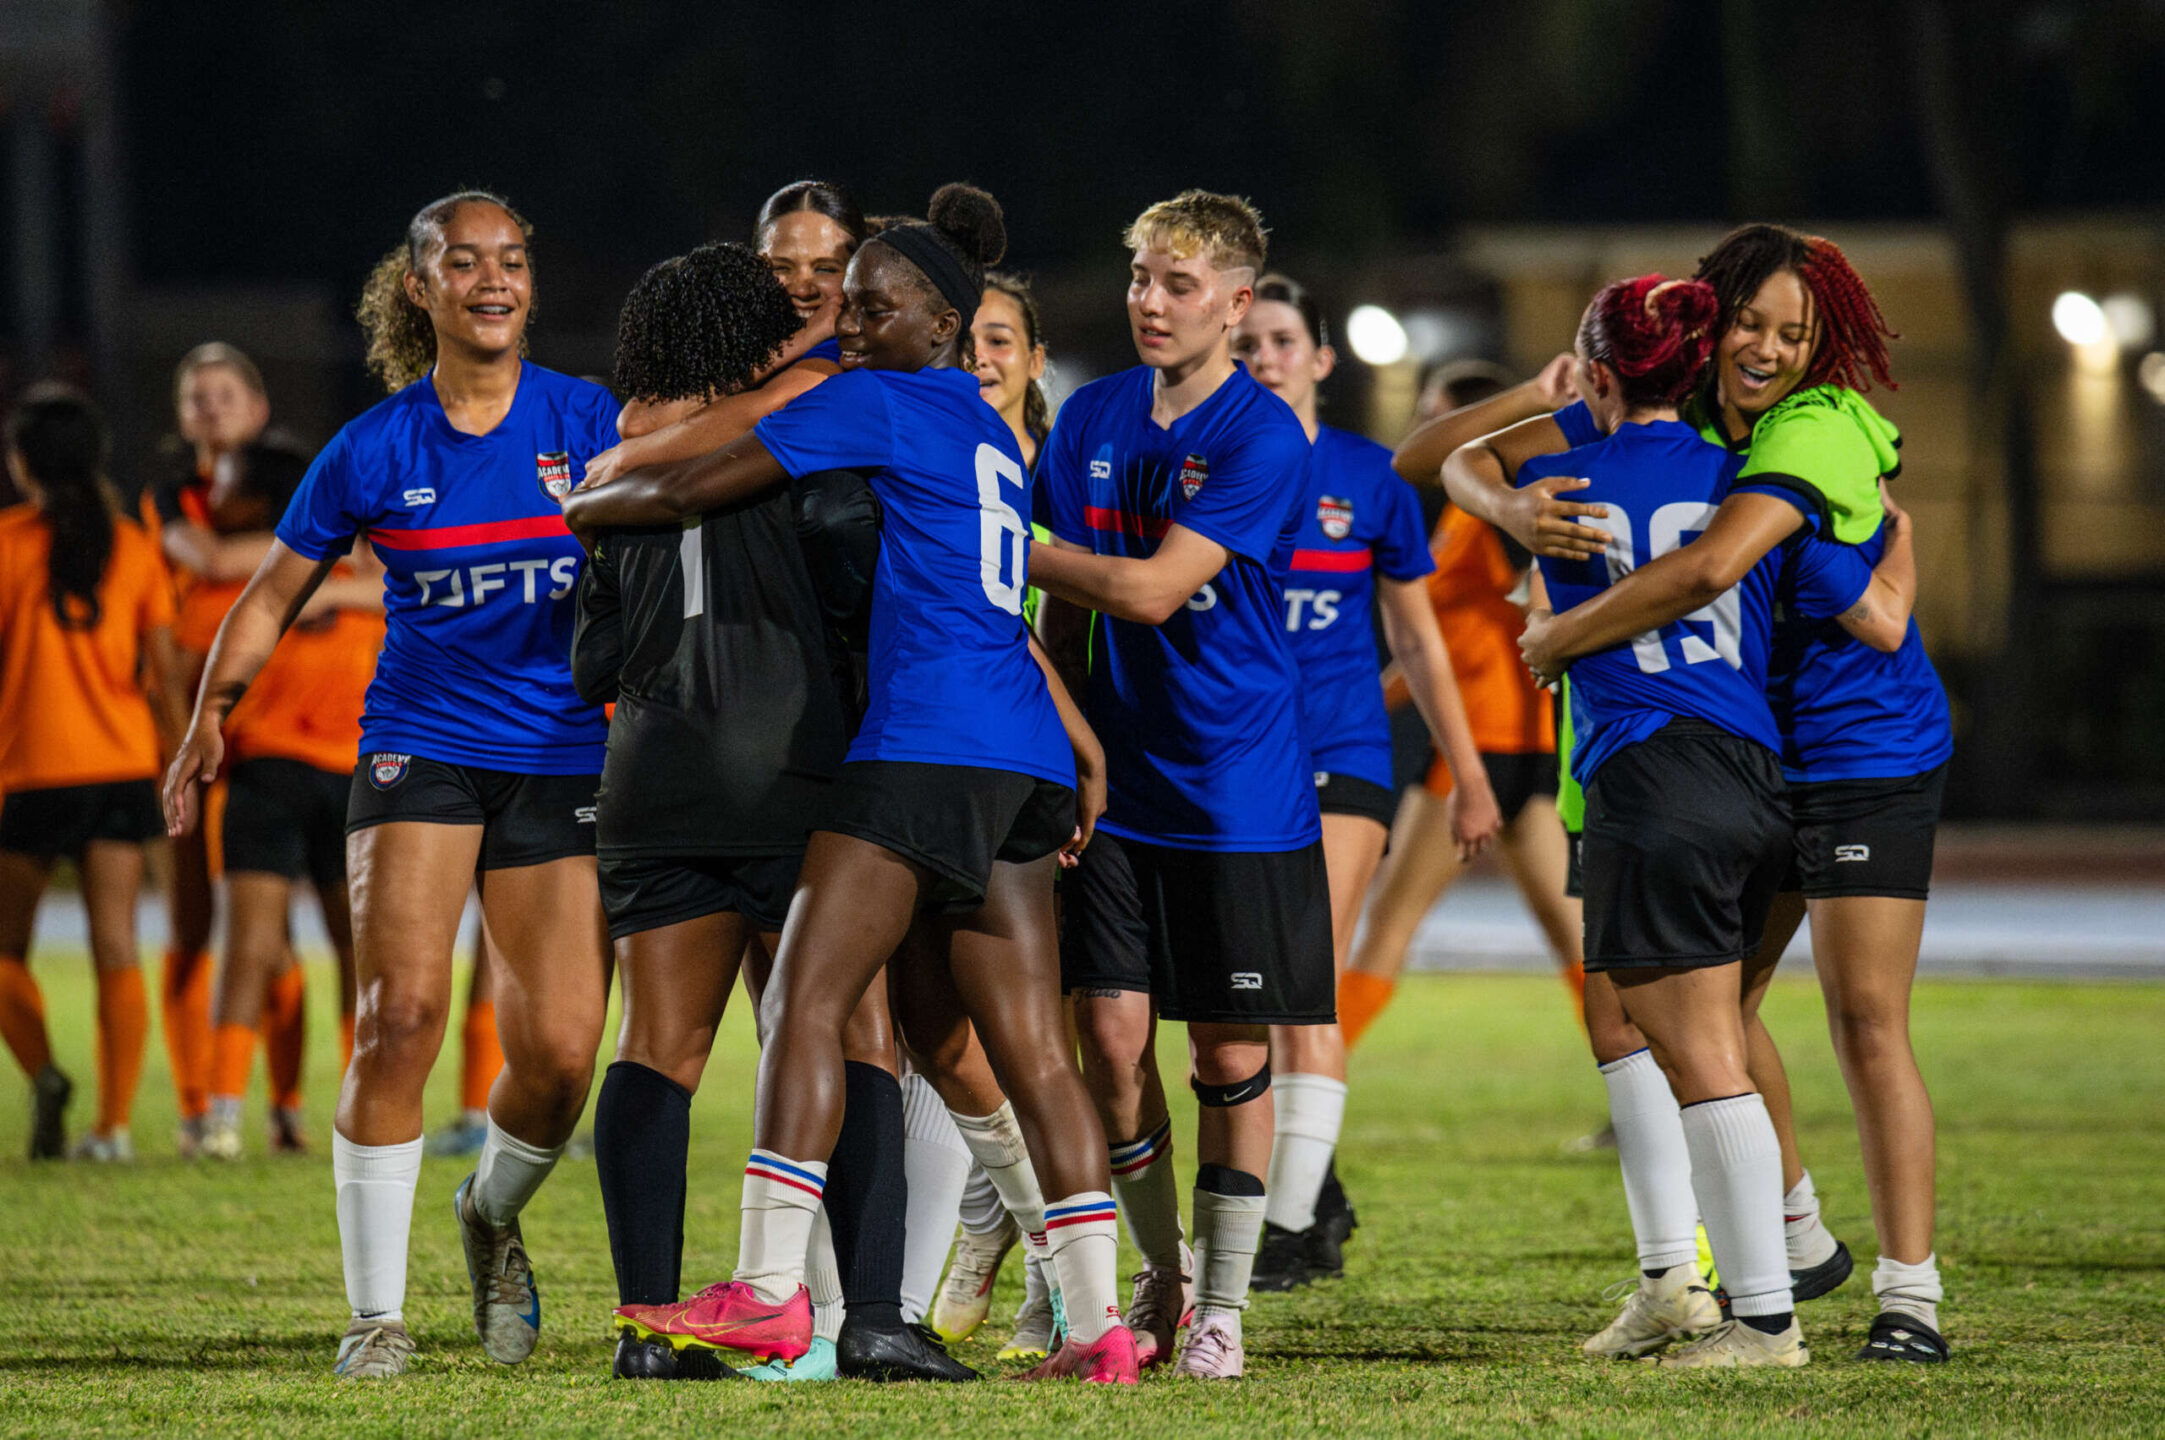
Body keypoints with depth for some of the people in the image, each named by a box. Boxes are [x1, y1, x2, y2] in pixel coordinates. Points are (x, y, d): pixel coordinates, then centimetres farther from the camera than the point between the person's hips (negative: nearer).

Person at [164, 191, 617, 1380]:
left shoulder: (587, 423, 2)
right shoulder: (374, 450, 1)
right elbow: (277, 589, 11)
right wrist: (210, 717, 3)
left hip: (562, 758, 1)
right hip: (419, 749, -1)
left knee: (560, 1051, -7)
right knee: (402, 1014, -18)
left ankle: (493, 1213, 28)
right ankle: (376, 1313, -9)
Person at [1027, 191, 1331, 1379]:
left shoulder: (1263, 438, -11)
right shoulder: (1093, 419, 7)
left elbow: (1151, 590, -19)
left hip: (1240, 791, -4)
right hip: (1117, 780, 4)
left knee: (1230, 1055, 1)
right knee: (1112, 1035, -2)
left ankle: (1221, 1303, 12)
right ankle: (1161, 1275, 18)